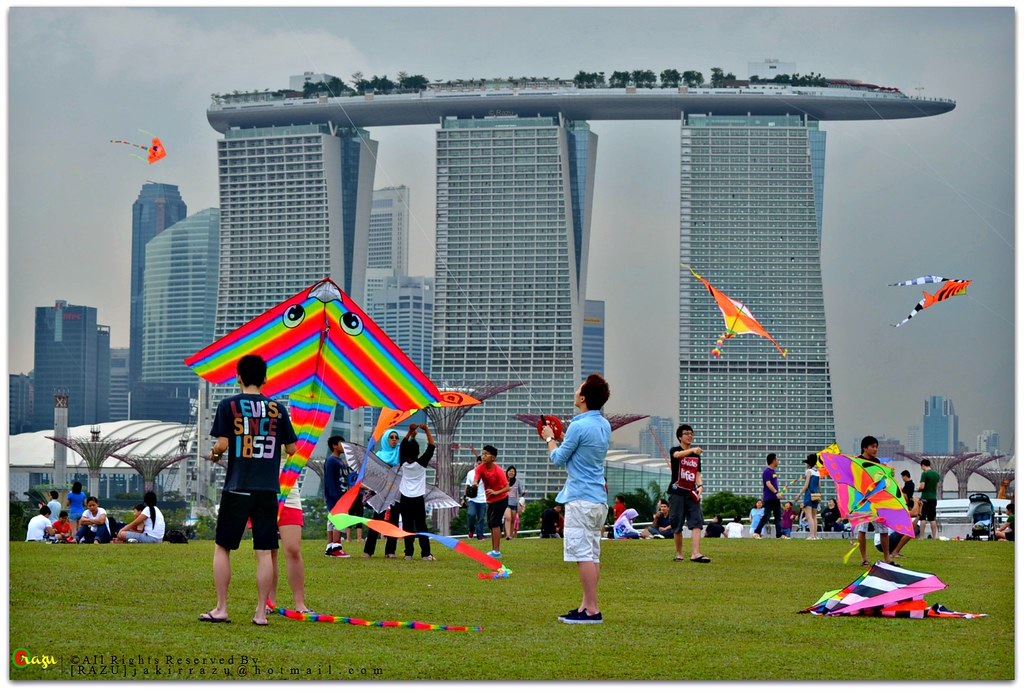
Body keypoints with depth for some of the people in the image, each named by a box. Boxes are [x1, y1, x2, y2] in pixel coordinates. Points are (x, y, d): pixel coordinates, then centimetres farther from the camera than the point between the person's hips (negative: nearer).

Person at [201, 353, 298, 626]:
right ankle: (261, 612, 1)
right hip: (268, 490, 2)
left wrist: (214, 454, 13)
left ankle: (221, 609, 7)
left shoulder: (229, 405, -2)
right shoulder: (277, 409, 5)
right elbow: (291, 448, 8)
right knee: (264, 552, 3)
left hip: (237, 488, -2)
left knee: (222, 547, 9)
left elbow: (222, 444, -9)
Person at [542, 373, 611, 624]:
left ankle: (592, 610, -11)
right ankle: (587, 606, 14)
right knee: (592, 555, 11)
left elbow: (558, 459, -3)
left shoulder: (579, 427, -15)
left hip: (581, 499, -9)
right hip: (599, 499, 9)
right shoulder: (604, 425, 12)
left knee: (584, 555, -9)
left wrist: (549, 439, 15)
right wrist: (559, 437, 29)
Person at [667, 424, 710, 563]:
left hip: (691, 494, 4)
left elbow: (697, 474, 15)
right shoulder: (674, 451, 0)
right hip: (677, 493, -3)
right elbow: (678, 455, -25)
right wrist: (692, 450, -45)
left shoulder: (696, 455, 15)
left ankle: (695, 554, -23)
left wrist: (700, 485, -7)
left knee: (697, 523, -13)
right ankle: (679, 554, 14)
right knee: (677, 525, 0)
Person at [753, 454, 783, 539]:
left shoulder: (773, 471, 16)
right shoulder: (767, 471, -12)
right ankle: (756, 532, -2)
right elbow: (768, 484, -22)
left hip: (775, 499, 9)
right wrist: (776, 493, -31)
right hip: (769, 499, -9)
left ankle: (779, 534, 6)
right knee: (766, 516, -8)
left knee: (778, 517, 6)